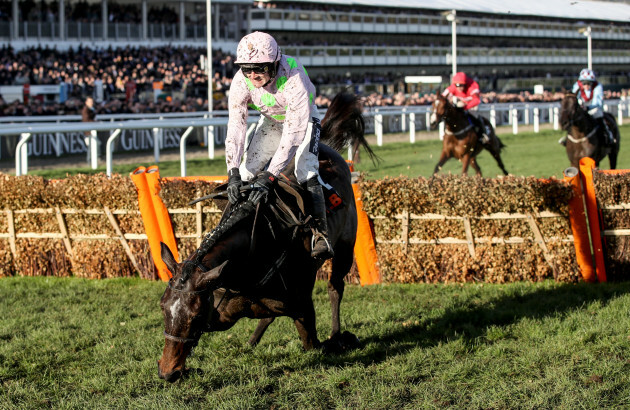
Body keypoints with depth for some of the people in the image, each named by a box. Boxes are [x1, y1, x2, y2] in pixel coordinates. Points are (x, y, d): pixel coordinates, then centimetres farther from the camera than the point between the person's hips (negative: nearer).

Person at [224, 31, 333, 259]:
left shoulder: (294, 78, -40)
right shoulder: (241, 81, -27)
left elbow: (294, 132, -42)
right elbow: (235, 127, -26)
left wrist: (269, 177, -47)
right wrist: (233, 173, -38)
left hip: (303, 119, -4)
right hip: (271, 121, 4)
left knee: (306, 172, -26)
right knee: (246, 174, -9)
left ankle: (321, 236, -24)